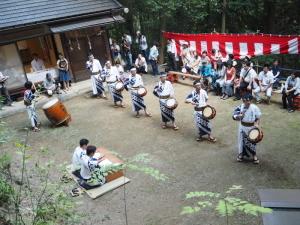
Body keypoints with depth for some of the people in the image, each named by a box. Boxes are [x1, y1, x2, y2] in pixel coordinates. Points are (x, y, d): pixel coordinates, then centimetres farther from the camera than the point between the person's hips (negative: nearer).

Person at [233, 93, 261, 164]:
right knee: (242, 141, 13)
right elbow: (234, 117, -4)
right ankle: (241, 154, 32)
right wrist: (239, 116, -25)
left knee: (252, 142, 10)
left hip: (251, 128, -1)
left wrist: (256, 125, -20)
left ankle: (254, 156, 28)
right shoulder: (240, 107, -8)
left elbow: (258, 118, -4)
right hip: (242, 127, 2)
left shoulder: (254, 108, -12)